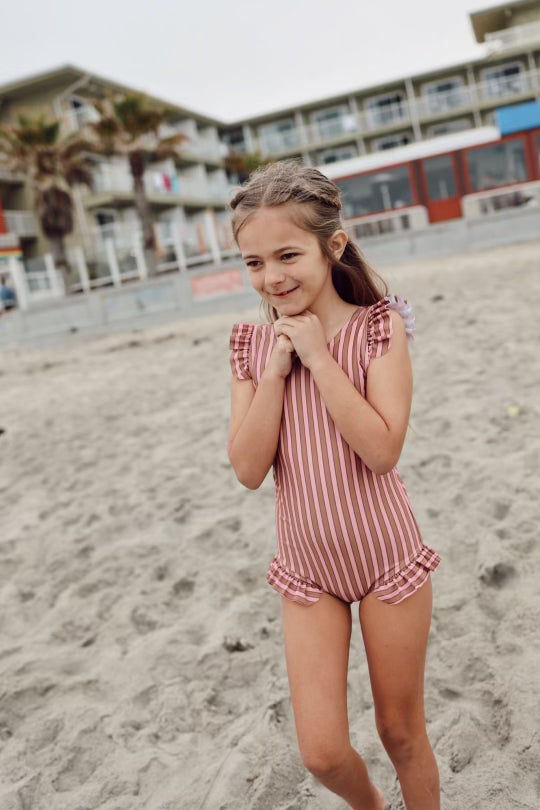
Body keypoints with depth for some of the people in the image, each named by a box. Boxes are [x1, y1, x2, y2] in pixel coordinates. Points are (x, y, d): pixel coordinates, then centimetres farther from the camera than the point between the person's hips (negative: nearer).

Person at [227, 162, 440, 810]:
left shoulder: (379, 327, -11)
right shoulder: (252, 344, -3)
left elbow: (381, 448, -23)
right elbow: (248, 470, -11)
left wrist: (317, 355, -21)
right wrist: (276, 368, -18)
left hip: (385, 555, -2)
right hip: (305, 567, 3)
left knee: (400, 731, 15)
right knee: (322, 753, 6)